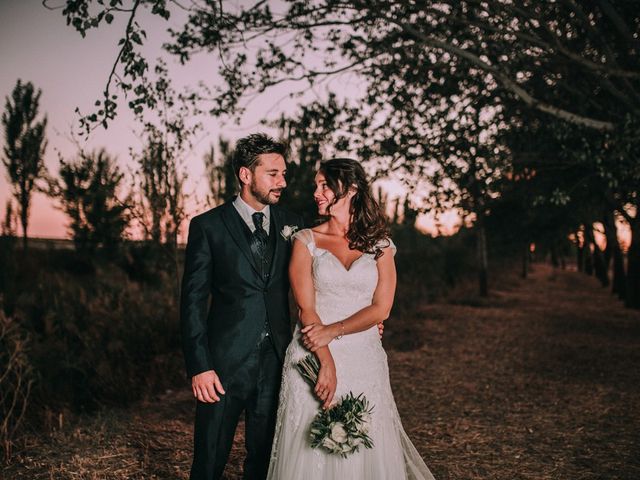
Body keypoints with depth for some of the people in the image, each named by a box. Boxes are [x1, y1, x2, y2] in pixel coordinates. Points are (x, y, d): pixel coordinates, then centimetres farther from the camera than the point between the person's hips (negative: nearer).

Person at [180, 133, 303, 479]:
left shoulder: (291, 224, 6)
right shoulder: (208, 226, -4)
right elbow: (193, 301, -6)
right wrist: (199, 366, -12)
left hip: (276, 360, 3)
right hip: (225, 361, -3)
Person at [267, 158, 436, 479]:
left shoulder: (380, 245, 5)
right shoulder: (306, 241, 2)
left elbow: (381, 309, -3)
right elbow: (306, 309, -6)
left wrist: (333, 330, -15)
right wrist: (327, 363, -16)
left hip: (364, 362, 1)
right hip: (314, 357, -1)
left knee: (366, 453, 6)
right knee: (311, 452, 4)